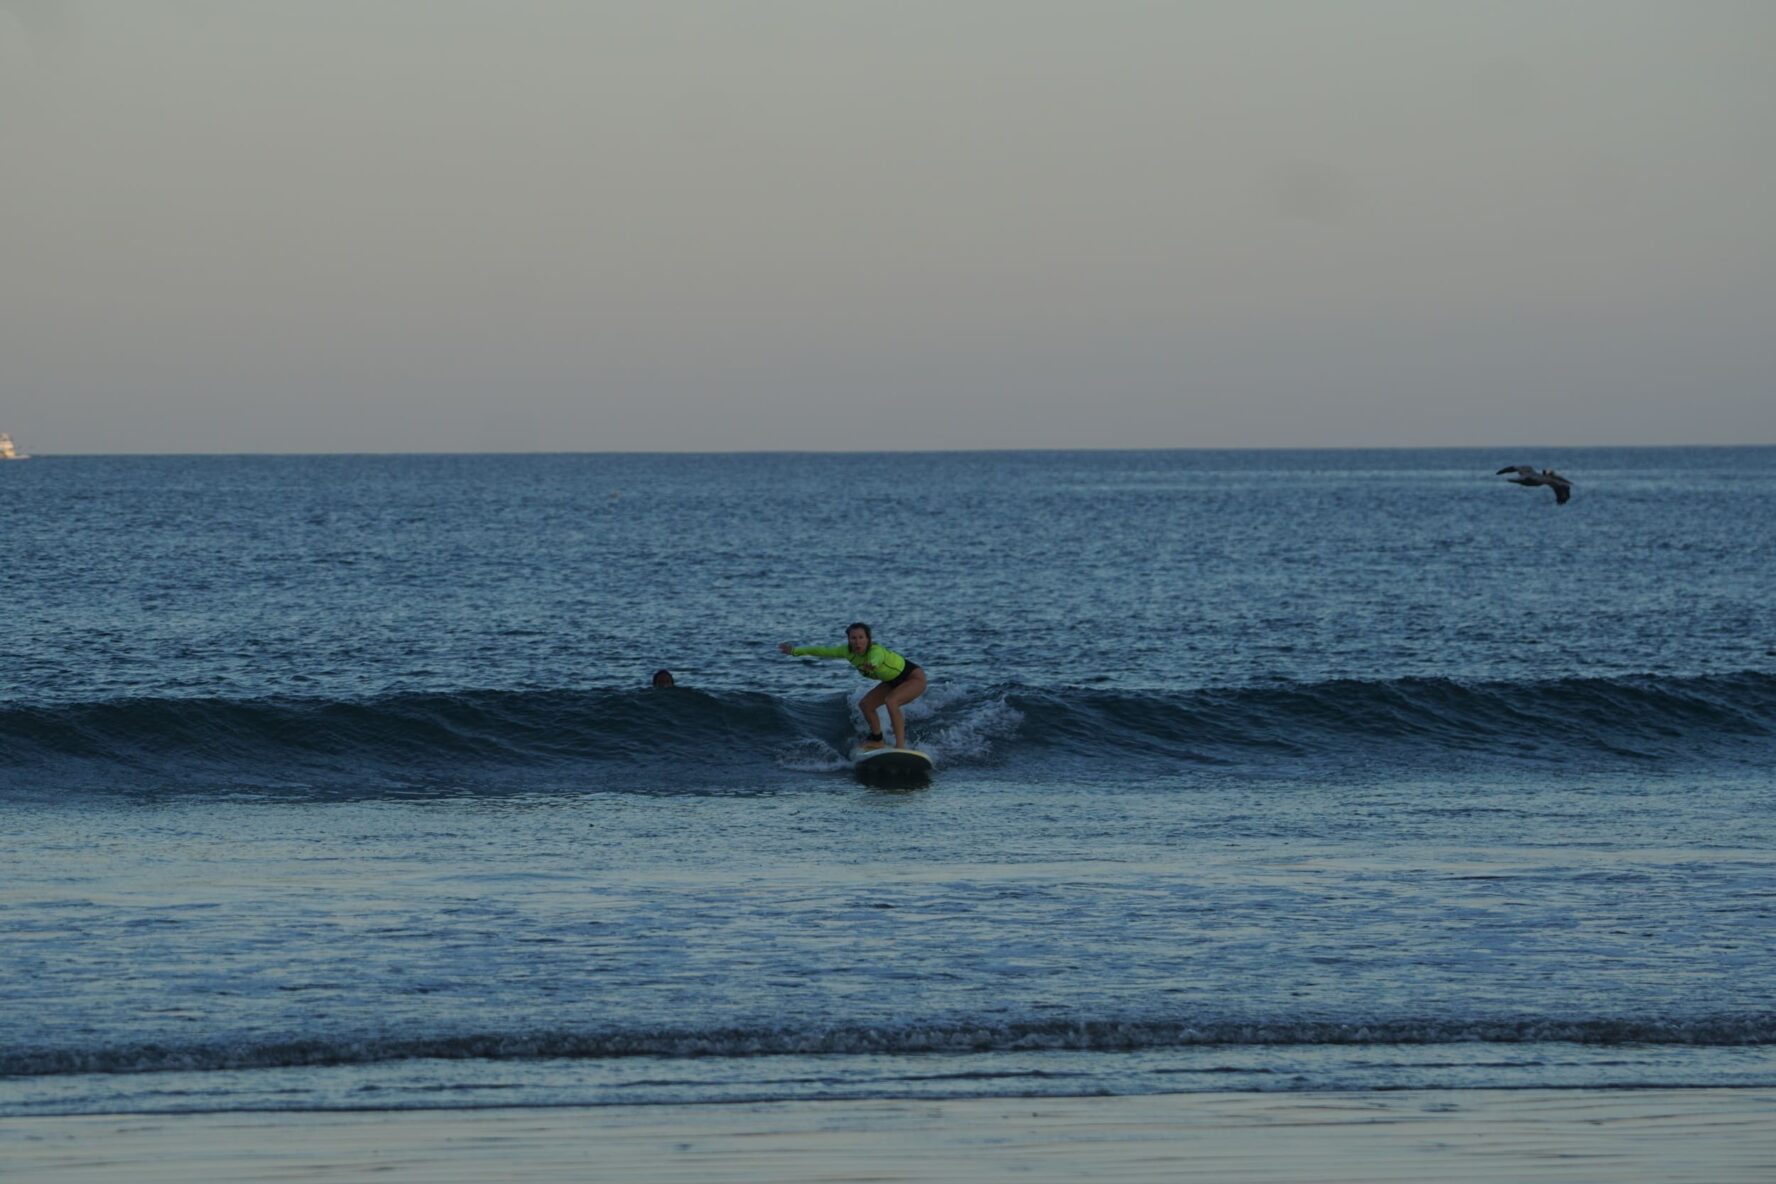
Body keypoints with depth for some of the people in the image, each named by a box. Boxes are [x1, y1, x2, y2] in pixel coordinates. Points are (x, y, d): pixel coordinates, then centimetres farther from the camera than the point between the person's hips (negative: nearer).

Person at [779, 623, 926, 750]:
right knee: (865, 705, 6)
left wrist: (873, 664, -86)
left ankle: (900, 746, -31)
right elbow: (824, 651, -2)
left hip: (915, 677, -8)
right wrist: (795, 651, 1)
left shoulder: (876, 650, -37)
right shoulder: (849, 652, -15)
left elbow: (877, 658, -62)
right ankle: (876, 740, 28)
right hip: (893, 681, 8)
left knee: (891, 701, -31)